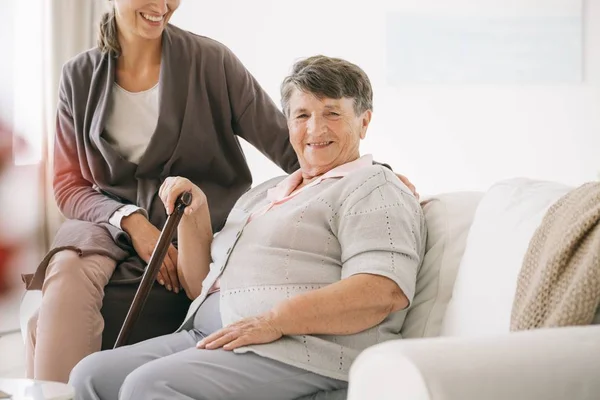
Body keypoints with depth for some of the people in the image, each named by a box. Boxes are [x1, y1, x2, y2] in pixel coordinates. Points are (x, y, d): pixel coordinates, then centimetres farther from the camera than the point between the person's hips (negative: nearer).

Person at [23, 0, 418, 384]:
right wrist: (131, 221, -13)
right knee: (68, 272, -31)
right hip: (112, 227, 3)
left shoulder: (210, 61, 1)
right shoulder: (81, 76, 8)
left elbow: (287, 145, -1)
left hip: (194, 244, -3)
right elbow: (69, 184, 6)